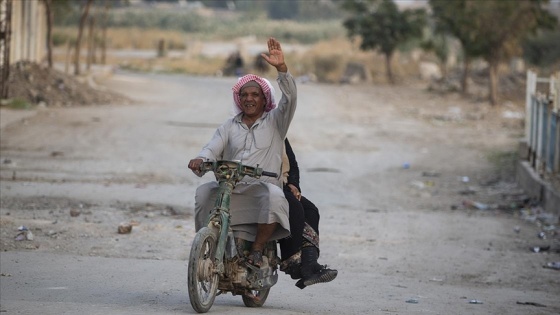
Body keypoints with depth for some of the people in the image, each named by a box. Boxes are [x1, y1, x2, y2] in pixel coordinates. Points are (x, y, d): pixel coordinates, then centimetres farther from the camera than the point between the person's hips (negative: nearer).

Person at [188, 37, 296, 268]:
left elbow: (290, 98, -3)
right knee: (204, 192, -28)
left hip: (262, 186, -2)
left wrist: (281, 67, -18)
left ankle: (257, 250, -24)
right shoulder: (229, 127, 20)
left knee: (274, 196, -37)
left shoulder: (275, 122, 13)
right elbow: (213, 149, 5)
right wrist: (200, 161, -19)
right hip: (229, 187, 2)